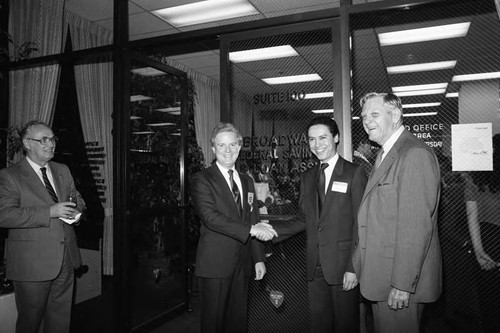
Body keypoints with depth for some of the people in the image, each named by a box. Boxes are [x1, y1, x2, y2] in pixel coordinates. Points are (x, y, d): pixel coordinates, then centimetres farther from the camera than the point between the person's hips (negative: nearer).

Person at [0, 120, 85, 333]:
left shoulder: (63, 170, 12)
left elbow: (77, 198, 20)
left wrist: (76, 210, -5)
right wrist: (49, 212, -24)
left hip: (66, 259, 5)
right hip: (32, 264, -5)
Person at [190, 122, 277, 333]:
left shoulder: (247, 181, 13)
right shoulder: (201, 180, -7)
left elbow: (254, 221, 15)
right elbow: (210, 217, -21)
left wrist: (258, 258, 10)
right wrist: (251, 229, -24)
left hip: (242, 264, 5)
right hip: (215, 263, -5)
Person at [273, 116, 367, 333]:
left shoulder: (354, 173, -5)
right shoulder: (307, 177, 11)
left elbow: (360, 224, -9)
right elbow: (305, 219, 11)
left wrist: (353, 267, -13)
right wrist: (273, 231, 0)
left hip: (342, 264, -4)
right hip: (315, 266, 4)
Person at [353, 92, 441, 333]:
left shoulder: (415, 154, -18)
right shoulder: (384, 155, 14)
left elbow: (417, 225, -23)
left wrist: (402, 283, -23)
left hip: (403, 279, -9)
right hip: (379, 273, 9)